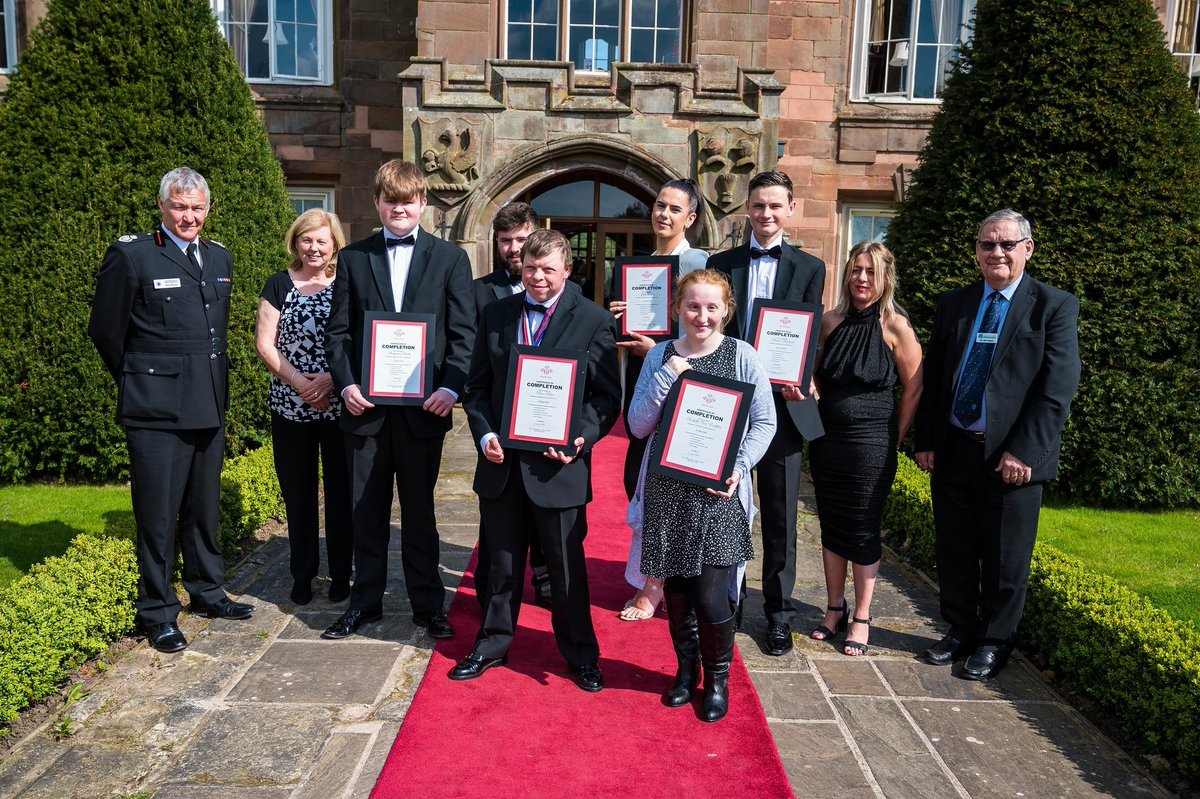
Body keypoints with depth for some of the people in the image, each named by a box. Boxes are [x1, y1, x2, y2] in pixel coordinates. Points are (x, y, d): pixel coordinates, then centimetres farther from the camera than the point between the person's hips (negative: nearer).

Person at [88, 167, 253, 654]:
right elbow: (105, 330, 0)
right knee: (157, 514, 1)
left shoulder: (219, 258, 13)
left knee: (204, 507, 16)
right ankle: (157, 614, 14)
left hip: (209, 407, 6)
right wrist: (139, 381, 7)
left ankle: (207, 592, 31)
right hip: (157, 411, -6)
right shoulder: (130, 255, -5)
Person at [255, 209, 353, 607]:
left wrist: (331, 379, -15)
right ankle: (302, 576, 22)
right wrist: (298, 381, -13)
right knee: (297, 492, 8)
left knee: (340, 490, 4)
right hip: (290, 406, 1)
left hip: (339, 405, -1)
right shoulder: (279, 285, 5)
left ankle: (340, 574, 17)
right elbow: (264, 343, 1)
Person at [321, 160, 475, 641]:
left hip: (423, 407, -1)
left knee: (419, 511, 9)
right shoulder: (353, 258, 9)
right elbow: (338, 330, 7)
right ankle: (366, 601, 26)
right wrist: (346, 384, -8)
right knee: (366, 510, 11)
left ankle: (427, 604, 22)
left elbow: (464, 333, 0)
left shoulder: (450, 258, 4)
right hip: (366, 405, 2)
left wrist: (451, 388, -13)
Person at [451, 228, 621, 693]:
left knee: (567, 568, 10)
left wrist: (581, 438, -20)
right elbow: (478, 385, 9)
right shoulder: (496, 314, 7)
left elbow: (608, 395, -5)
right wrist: (484, 435, -6)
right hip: (501, 463, 3)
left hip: (558, 467, -3)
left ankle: (580, 654, 29)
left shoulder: (594, 321, -4)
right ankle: (493, 646, 36)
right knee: (503, 565, 17)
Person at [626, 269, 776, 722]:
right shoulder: (661, 356, 3)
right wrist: (667, 377, -13)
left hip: (718, 494, -2)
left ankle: (717, 677, 23)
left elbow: (765, 421, 3)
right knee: (676, 586, 12)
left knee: (711, 596, -5)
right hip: (668, 491, 3)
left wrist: (738, 467, -11)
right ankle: (686, 668, 37)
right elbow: (638, 425, -1)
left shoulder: (742, 355, -2)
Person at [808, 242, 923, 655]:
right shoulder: (831, 321, 4)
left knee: (863, 531, 5)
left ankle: (862, 618, 19)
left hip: (871, 445, -4)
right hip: (826, 441, 4)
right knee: (831, 526, 13)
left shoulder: (896, 326, -8)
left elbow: (914, 389, -3)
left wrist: (893, 439, -1)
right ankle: (834, 608, 28)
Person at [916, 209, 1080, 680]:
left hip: (1012, 457, -4)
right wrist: (926, 441, 2)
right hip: (952, 451, 4)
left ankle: (994, 641, 27)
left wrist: (1023, 452, -15)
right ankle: (959, 631, 32)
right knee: (953, 552, 14)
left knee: (1005, 560, 8)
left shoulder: (1055, 306, -2)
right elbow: (932, 376, 10)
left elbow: (1058, 388, -9)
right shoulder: (953, 305, 10)